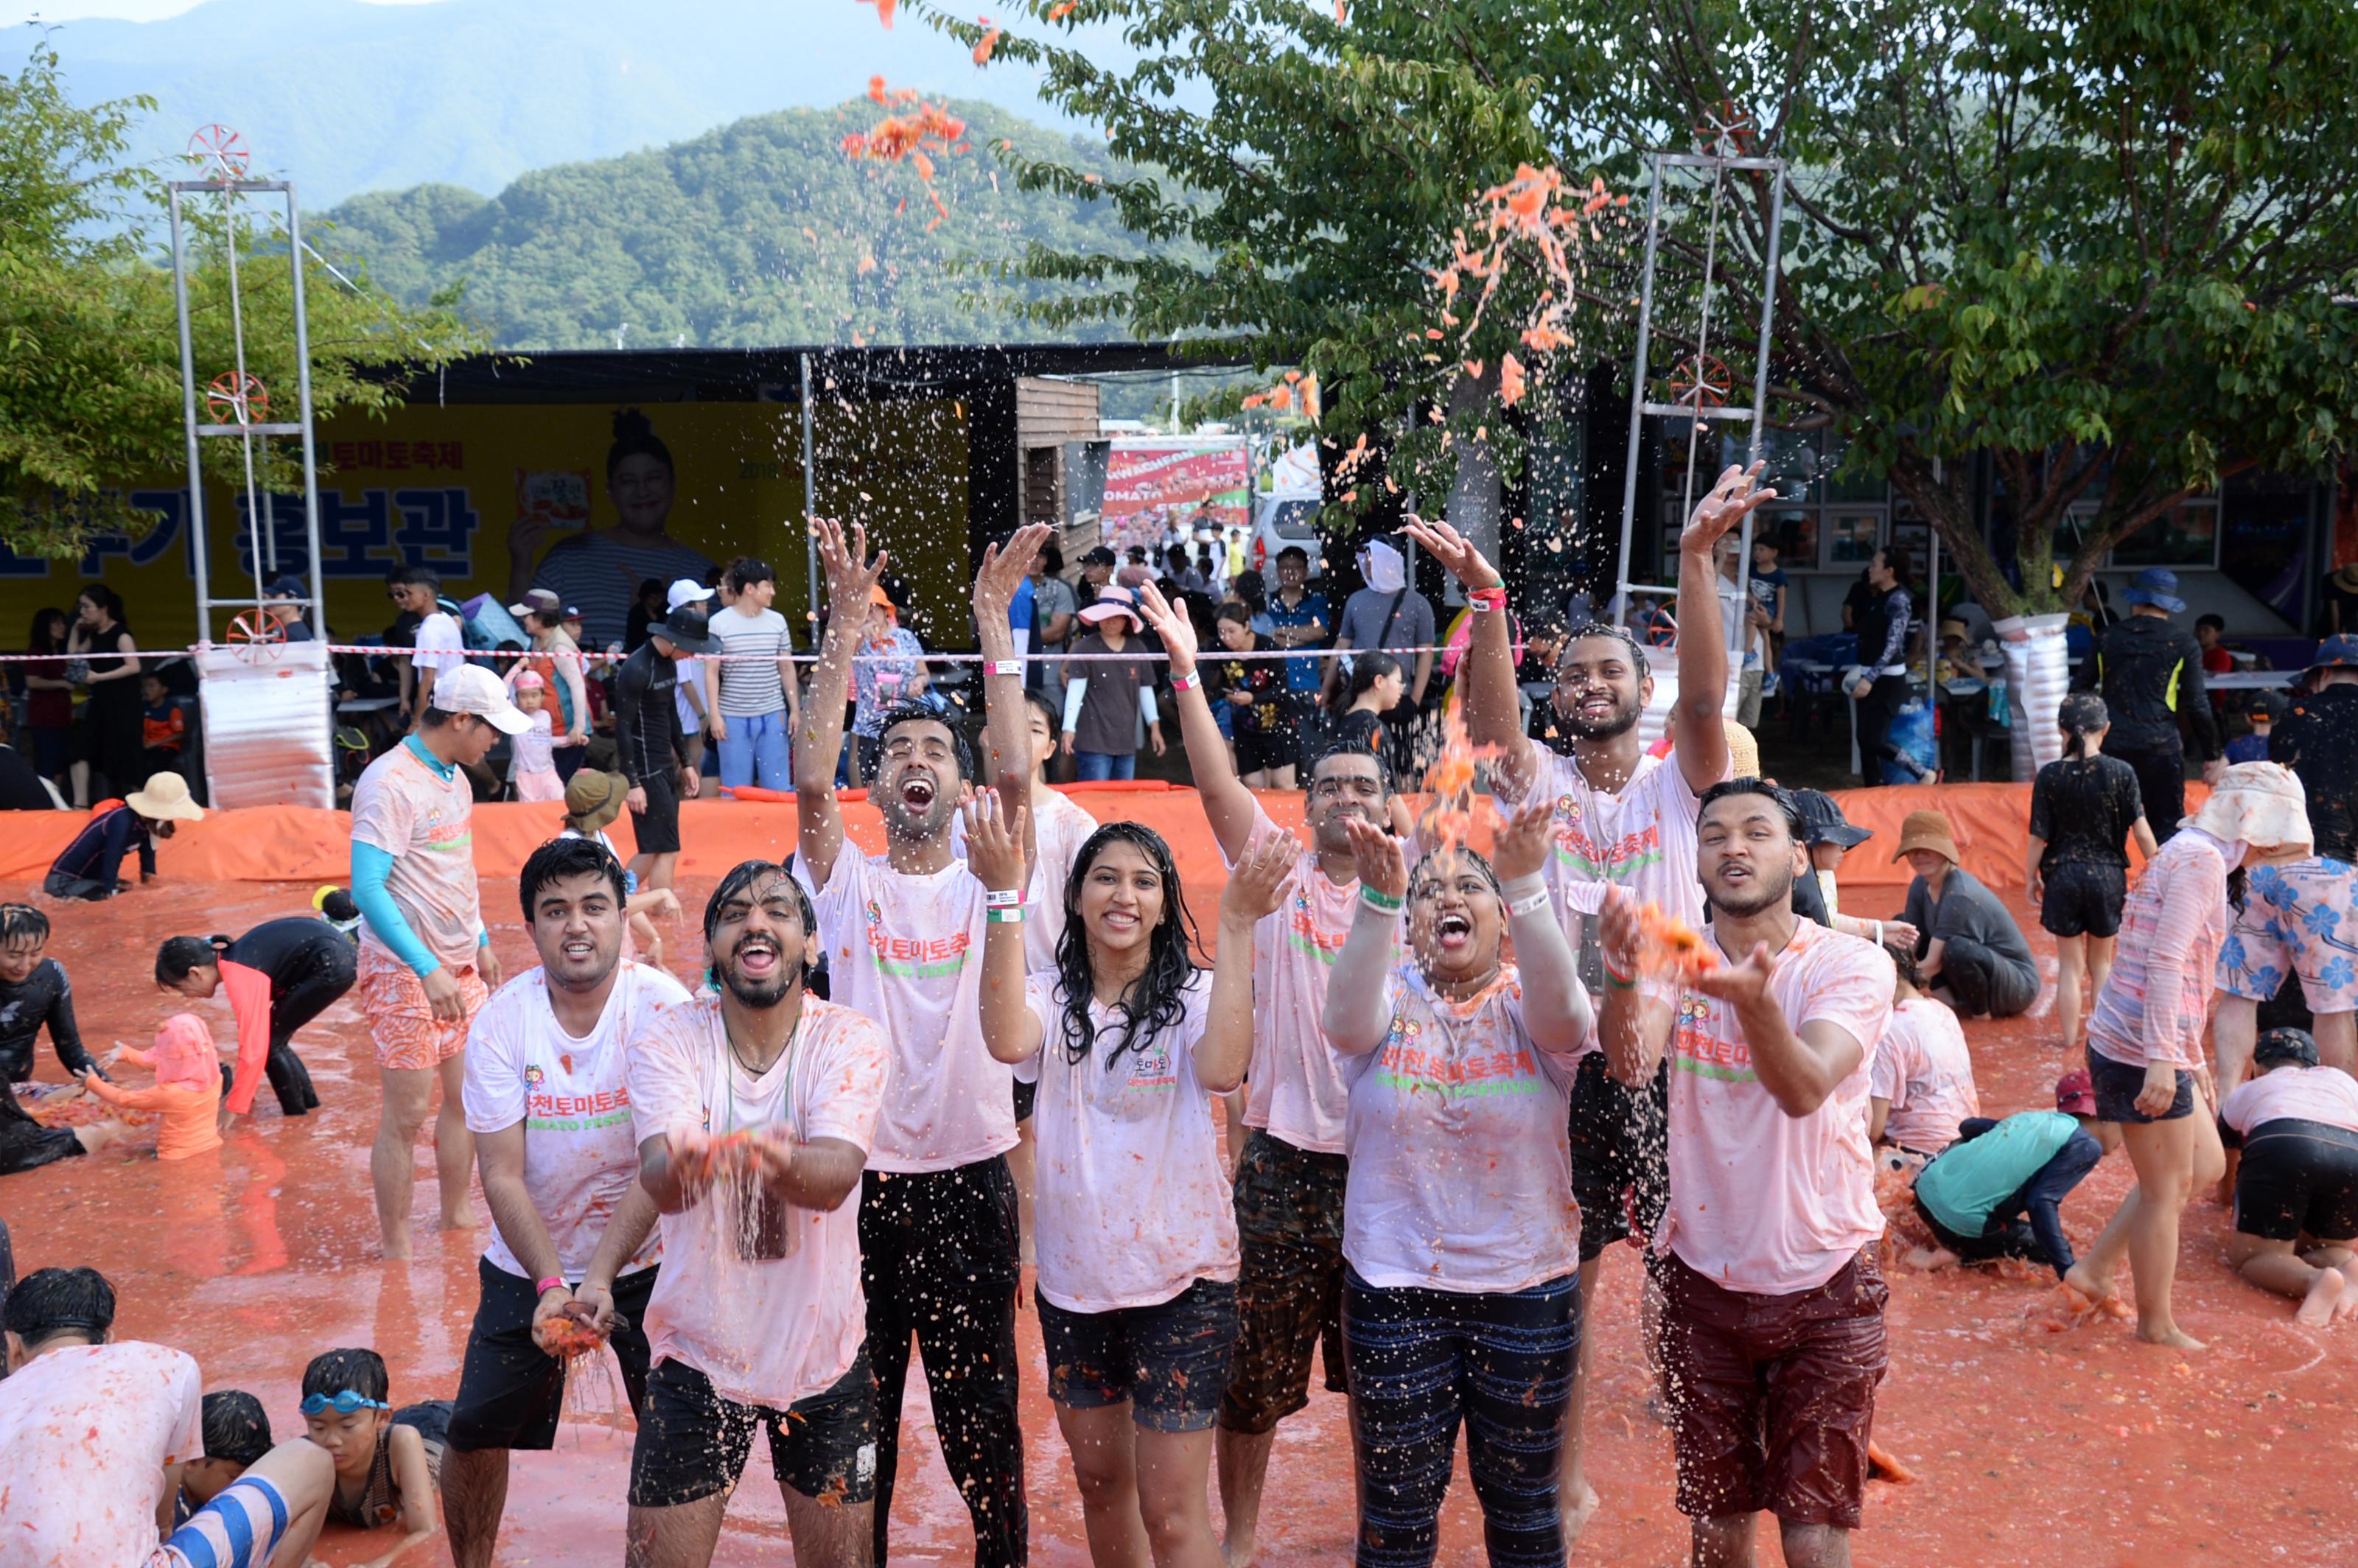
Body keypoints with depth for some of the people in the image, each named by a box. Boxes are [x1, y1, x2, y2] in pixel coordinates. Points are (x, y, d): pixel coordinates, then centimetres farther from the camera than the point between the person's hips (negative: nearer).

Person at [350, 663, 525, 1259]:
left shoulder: (454, 777, 10)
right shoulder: (390, 783, -17)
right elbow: (366, 888, -24)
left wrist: (482, 941, 21)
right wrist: (427, 970, -28)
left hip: (459, 965, 8)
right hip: (405, 971, -8)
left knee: (467, 1096, 12)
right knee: (407, 1114, -2)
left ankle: (456, 1219, 26)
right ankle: (396, 1253, 10)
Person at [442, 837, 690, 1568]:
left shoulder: (663, 1007, -17)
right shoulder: (501, 1021, -11)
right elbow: (501, 1175, -12)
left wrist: (602, 1277, -26)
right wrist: (551, 1284, -24)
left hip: (644, 1260, -2)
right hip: (528, 1264, 2)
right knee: (475, 1430, 4)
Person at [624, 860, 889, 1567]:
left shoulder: (852, 1040, -11)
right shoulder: (667, 1043, -10)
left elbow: (836, 1175, -28)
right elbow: (661, 1182, -27)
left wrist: (782, 1164, -52)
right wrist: (684, 1164, -52)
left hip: (823, 1351, 0)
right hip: (698, 1352, 0)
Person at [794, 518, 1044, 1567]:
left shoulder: (985, 884, 2)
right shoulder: (847, 883, 2)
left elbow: (1016, 776, -14)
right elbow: (810, 779, -14)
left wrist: (994, 623, -17)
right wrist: (847, 624, -18)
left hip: (967, 1179, 0)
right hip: (859, 1176, 1)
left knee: (982, 1414, 10)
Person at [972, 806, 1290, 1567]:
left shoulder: (1192, 997, -9)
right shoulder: (1051, 999, -2)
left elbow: (1223, 1069, -31)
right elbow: (1007, 1041, -26)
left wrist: (1237, 926, -31)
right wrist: (1004, 895, -30)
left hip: (1181, 1281, -3)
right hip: (1074, 1277, 3)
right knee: (1100, 1482, 20)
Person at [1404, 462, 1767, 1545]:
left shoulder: (1678, 781, 3)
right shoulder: (1539, 781, 4)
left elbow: (1705, 693, -17)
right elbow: (1488, 713, -16)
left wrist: (1695, 557, -32)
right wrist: (1483, 594, -34)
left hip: (1667, 1049, -1)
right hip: (1562, 1051, 1)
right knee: (1565, 1272, 9)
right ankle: (1566, 1474, 24)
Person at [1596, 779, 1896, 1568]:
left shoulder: (1852, 964, -10)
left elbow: (1804, 1090, -29)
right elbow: (1630, 1063, -24)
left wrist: (1754, 1000, -49)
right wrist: (1622, 973, -45)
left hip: (1825, 1282, -2)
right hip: (1701, 1278, 2)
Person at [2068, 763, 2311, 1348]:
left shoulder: (2195, 855, 16)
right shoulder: (2201, 858, -15)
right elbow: (2166, 961, -23)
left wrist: (2192, 1055, 25)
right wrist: (2164, 1058, -26)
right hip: (2144, 1051, -10)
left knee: (2206, 1164, 19)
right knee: (2166, 1190, 5)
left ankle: (2094, 1270, 21)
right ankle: (2156, 1326, 21)